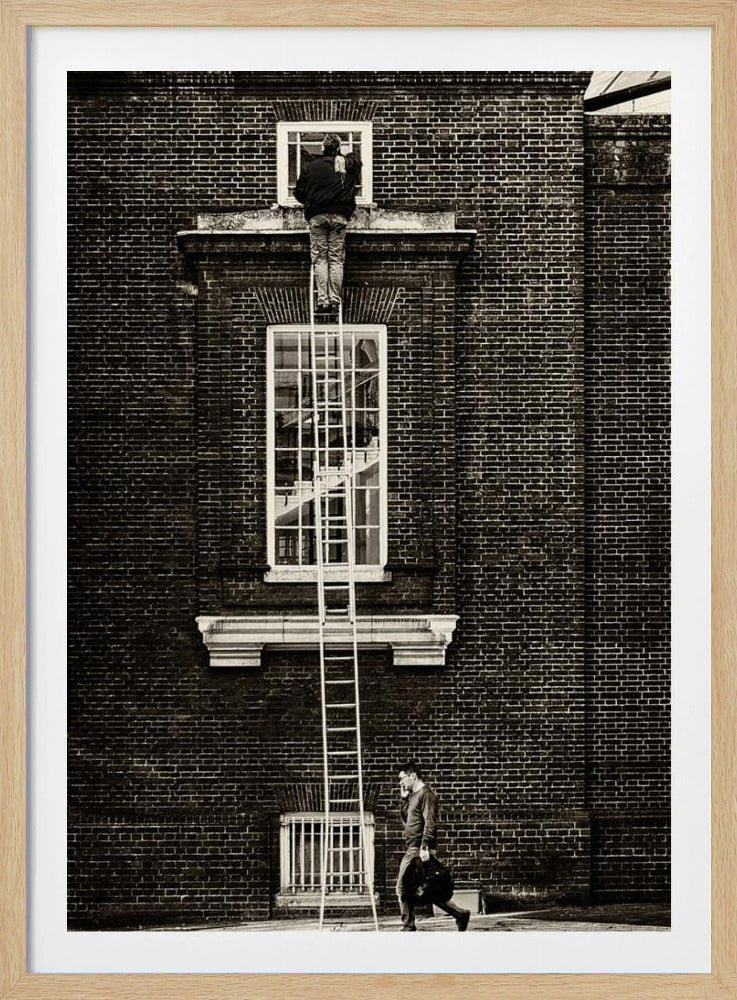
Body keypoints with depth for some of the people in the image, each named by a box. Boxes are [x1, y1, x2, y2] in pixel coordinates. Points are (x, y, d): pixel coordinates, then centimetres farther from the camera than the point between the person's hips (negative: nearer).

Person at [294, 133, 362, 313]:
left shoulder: (312, 167, 4)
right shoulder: (348, 165, 7)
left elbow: (299, 192, 6)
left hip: (317, 217, 0)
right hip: (339, 217, 0)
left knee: (320, 259, 2)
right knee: (337, 259, 3)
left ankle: (323, 300, -7)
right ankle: (335, 300, -3)